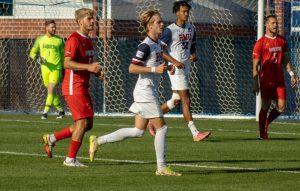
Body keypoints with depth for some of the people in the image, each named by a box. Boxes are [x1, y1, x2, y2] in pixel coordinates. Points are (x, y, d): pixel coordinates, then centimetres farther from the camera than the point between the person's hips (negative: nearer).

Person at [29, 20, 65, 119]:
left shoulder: (59, 40, 4)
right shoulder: (40, 39, 6)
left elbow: (63, 56, 12)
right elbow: (32, 53, 7)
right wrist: (39, 58, -14)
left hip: (56, 69, -3)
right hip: (45, 69, 3)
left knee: (51, 90, -16)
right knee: (51, 91, 9)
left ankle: (45, 112, -19)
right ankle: (61, 110, 25)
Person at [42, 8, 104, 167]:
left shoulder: (88, 40, 18)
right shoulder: (74, 39, -13)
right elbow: (67, 63, -23)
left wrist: (97, 71, 7)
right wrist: (88, 67, -33)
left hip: (83, 87, 10)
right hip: (74, 87, -10)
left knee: (87, 124, 9)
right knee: (83, 122, -10)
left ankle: (51, 138, 19)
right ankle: (71, 159, -2)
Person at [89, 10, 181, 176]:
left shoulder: (158, 43, 12)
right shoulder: (145, 46, -17)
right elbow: (132, 68, -21)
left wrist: (165, 67, 10)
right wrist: (155, 69, -24)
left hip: (151, 91, 10)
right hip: (145, 92, -10)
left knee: (138, 131, 12)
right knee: (162, 127, -5)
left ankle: (98, 141, 17)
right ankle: (161, 168, 3)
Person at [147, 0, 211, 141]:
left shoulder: (191, 29, 11)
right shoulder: (170, 30, -10)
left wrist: (193, 55, 2)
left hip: (186, 69, 8)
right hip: (176, 69, -8)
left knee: (176, 100, 14)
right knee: (186, 100, -11)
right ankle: (195, 133, -13)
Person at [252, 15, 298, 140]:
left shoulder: (282, 40, 11)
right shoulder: (260, 43, -6)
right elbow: (255, 65, -6)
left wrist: (291, 74, 13)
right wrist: (255, 83, -11)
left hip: (279, 79, 5)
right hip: (266, 80, -5)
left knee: (281, 107, 1)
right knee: (265, 106, -1)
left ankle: (266, 123, 25)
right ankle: (262, 133, 10)